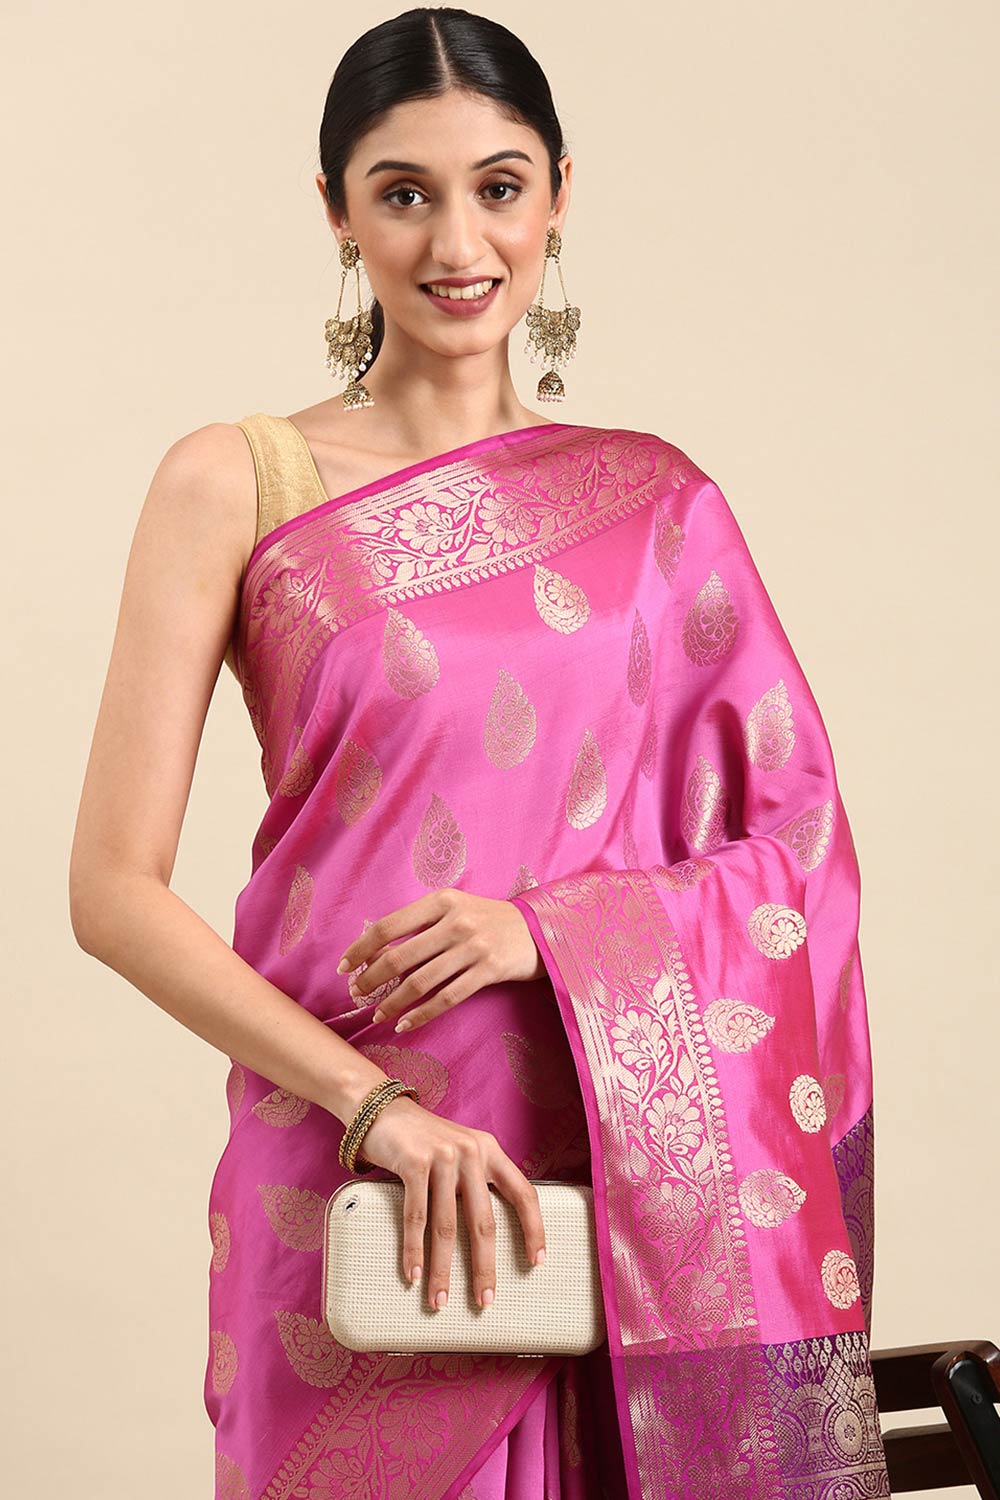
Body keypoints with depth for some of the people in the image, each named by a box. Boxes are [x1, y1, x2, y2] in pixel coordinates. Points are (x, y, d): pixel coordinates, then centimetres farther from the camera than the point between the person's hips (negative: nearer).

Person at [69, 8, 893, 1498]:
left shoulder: (655, 502, 8)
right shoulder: (237, 481, 0)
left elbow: (795, 845, 6)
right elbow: (116, 889, -5)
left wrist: (547, 924, -11)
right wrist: (373, 1101, -15)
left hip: (627, 1176, 2)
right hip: (348, 1176, -2)